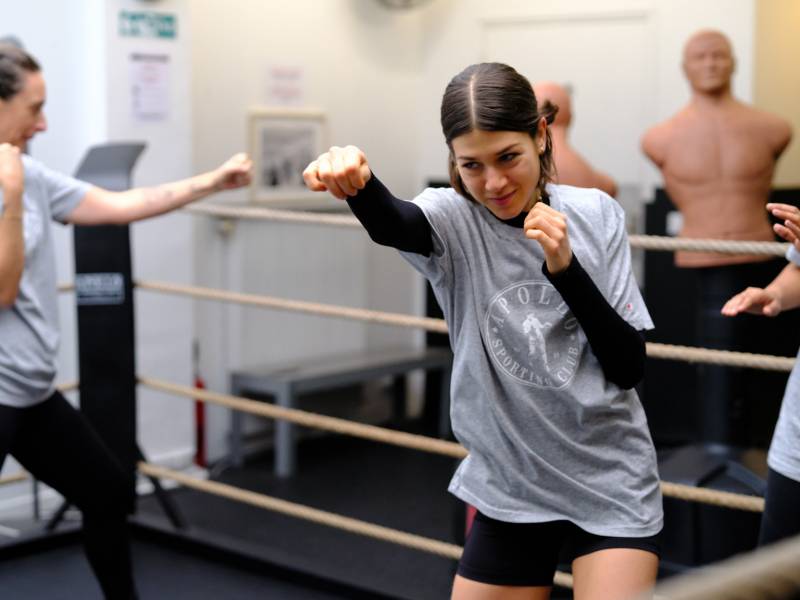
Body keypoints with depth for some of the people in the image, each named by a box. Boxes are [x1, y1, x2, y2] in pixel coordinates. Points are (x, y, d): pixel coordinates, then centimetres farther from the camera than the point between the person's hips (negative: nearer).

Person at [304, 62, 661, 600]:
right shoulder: (454, 220, -9)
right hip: (509, 492, 1)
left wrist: (566, 267, -20)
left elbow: (630, 368, -7)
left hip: (611, 488, 0)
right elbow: (390, 223, -35)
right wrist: (357, 184, -58)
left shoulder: (596, 215, -5)